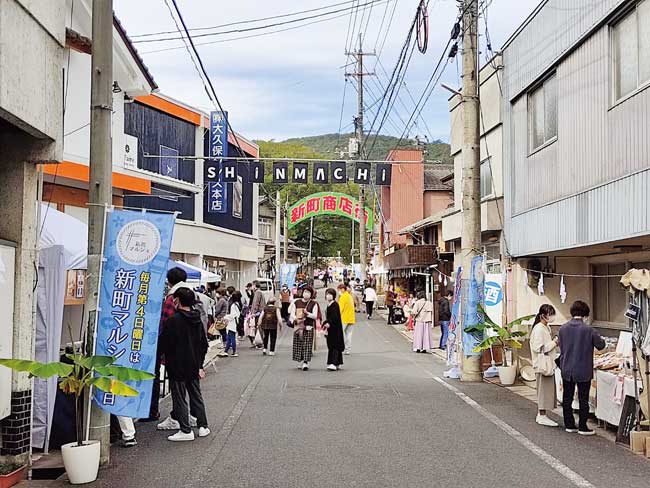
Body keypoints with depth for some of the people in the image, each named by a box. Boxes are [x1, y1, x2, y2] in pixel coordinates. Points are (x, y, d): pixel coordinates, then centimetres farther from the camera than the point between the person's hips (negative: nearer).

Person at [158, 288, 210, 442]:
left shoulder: (173, 320, -16)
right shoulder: (197, 320, 7)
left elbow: (164, 343, -14)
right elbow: (204, 344, 13)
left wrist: (166, 358, 6)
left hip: (177, 366, -7)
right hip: (194, 365, 7)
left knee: (179, 397, 1)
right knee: (196, 395, 15)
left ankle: (186, 430, 1)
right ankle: (203, 426, 18)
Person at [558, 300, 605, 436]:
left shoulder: (563, 329, -4)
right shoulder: (588, 330, -16)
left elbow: (561, 349, 5)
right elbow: (601, 345, -4)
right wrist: (598, 338, 16)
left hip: (566, 370, 4)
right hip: (583, 371, -3)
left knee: (567, 398, 13)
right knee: (583, 399, 6)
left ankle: (569, 425, 20)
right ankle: (583, 427, 11)